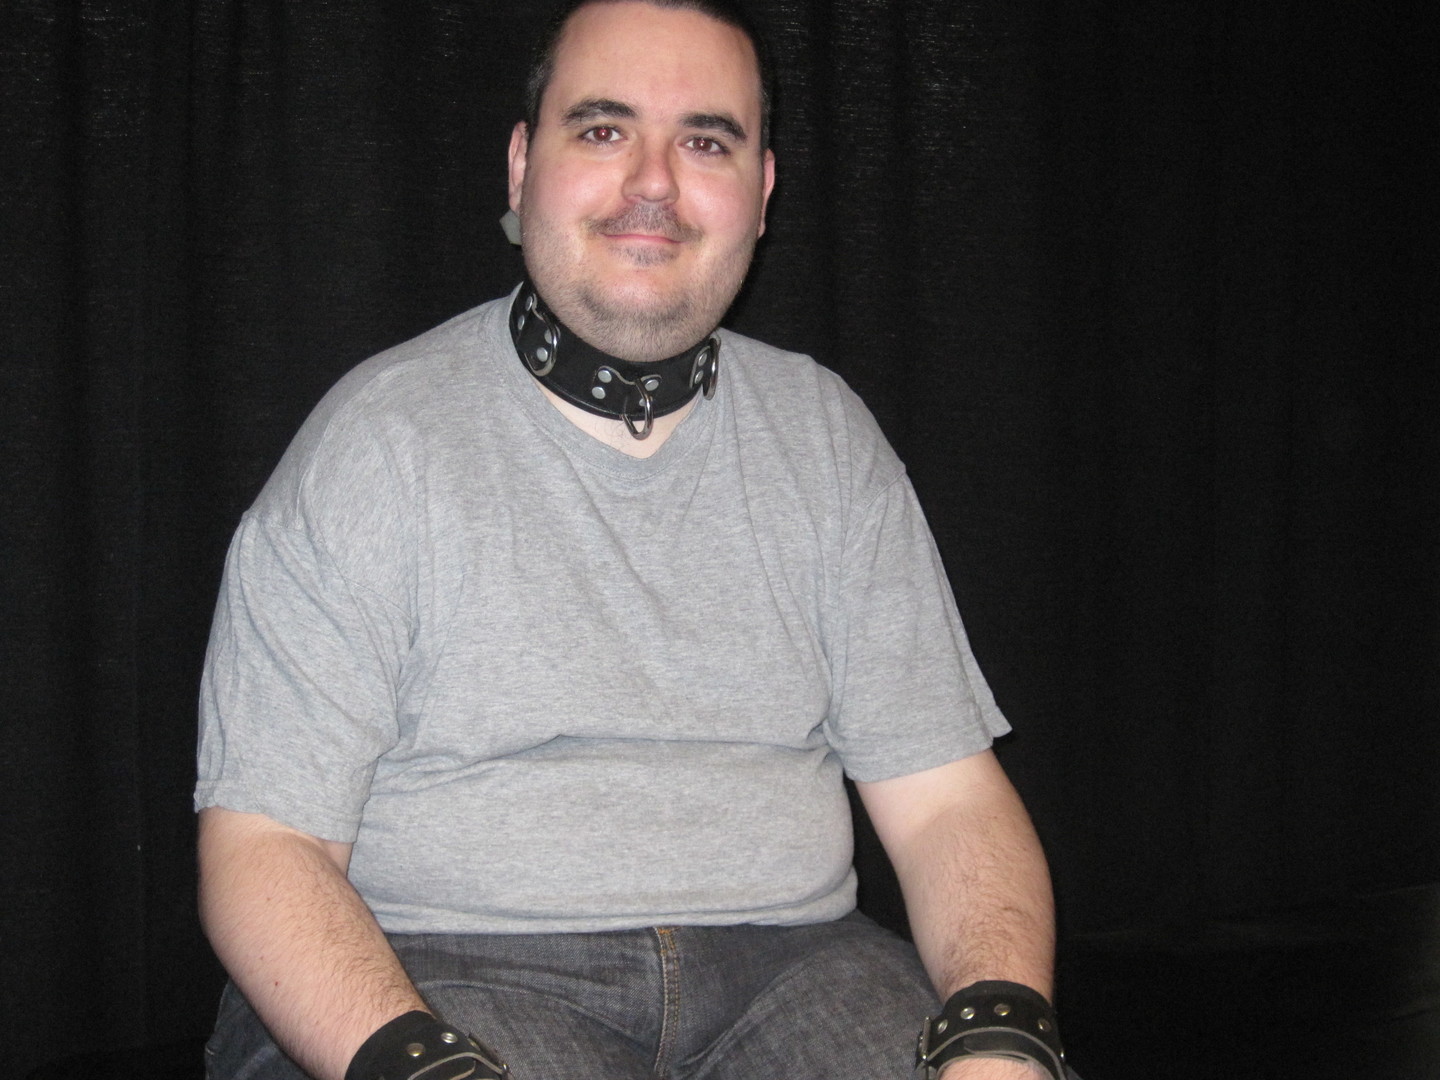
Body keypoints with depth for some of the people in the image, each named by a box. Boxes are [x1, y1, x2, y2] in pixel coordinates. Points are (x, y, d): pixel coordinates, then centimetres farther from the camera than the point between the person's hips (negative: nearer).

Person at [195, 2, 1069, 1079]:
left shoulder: (825, 436, 9)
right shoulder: (378, 437, -3)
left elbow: (948, 795, 5)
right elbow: (261, 839, -7)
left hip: (781, 960, 4)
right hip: (442, 977, -3)